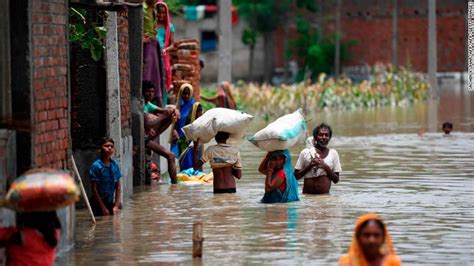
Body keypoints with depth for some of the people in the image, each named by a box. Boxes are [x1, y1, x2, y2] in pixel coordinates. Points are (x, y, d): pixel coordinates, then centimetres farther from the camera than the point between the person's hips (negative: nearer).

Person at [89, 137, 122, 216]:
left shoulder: (114, 165, 2)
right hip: (98, 203, -5)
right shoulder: (96, 166, -13)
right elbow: (94, 189, -13)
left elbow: (118, 187, 7)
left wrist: (116, 205, -1)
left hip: (110, 203, 5)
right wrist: (103, 208, -13)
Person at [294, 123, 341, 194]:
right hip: (307, 196, -1)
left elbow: (336, 180, 5)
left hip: (324, 196, 1)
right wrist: (310, 166, -12)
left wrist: (325, 167, -10)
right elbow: (296, 176, 2)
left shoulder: (333, 153, 5)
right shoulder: (305, 153, 2)